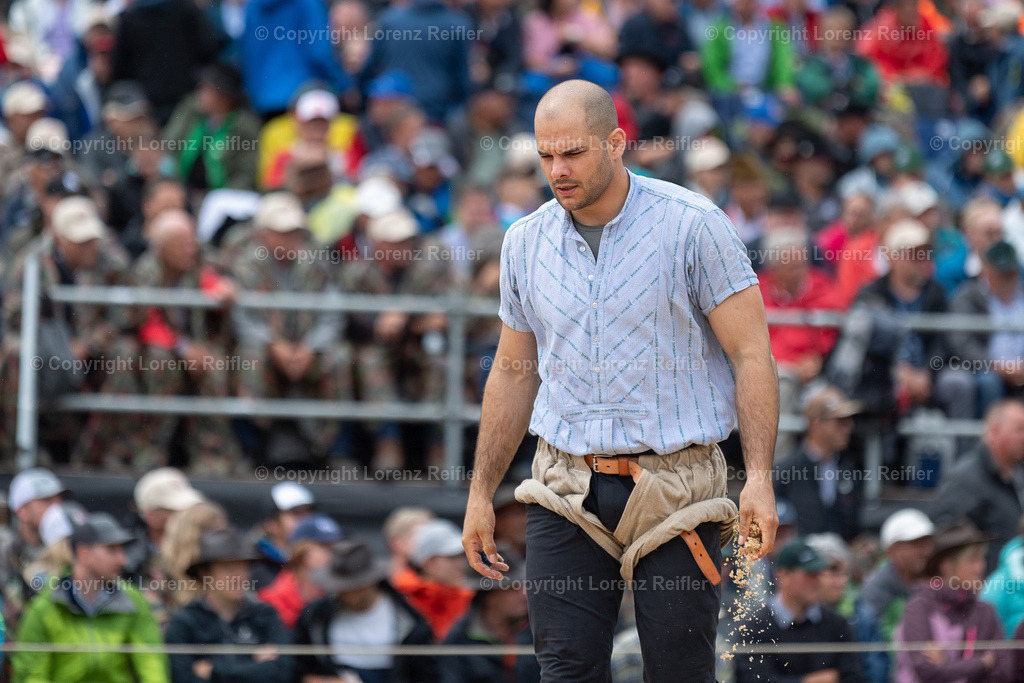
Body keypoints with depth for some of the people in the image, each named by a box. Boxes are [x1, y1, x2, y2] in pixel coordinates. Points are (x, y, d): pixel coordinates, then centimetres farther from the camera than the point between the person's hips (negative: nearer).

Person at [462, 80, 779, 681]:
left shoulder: (693, 226, -6)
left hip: (675, 485, -3)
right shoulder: (526, 243, 8)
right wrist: (481, 494, 16)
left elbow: (752, 354, -7)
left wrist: (760, 477, -17)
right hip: (566, 490, 3)